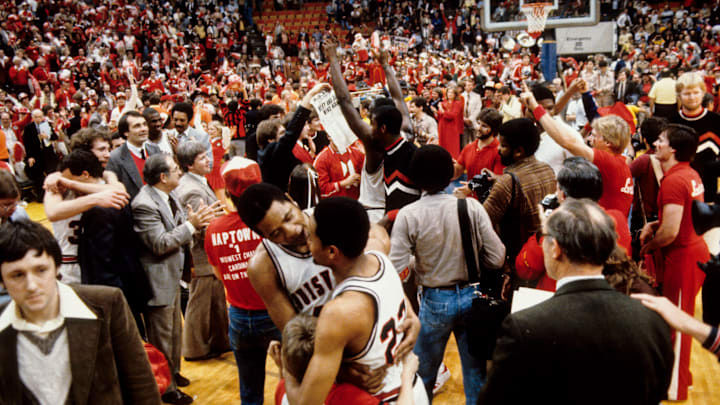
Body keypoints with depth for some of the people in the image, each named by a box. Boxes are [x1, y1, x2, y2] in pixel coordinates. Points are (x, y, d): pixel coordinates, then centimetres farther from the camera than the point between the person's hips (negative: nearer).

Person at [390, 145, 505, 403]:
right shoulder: (472, 207, -11)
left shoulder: (408, 215, -15)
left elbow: (397, 270, -18)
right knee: (476, 374, 16)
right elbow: (497, 259, -8)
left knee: (423, 374, 18)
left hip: (434, 301, -2)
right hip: (472, 296, 2)